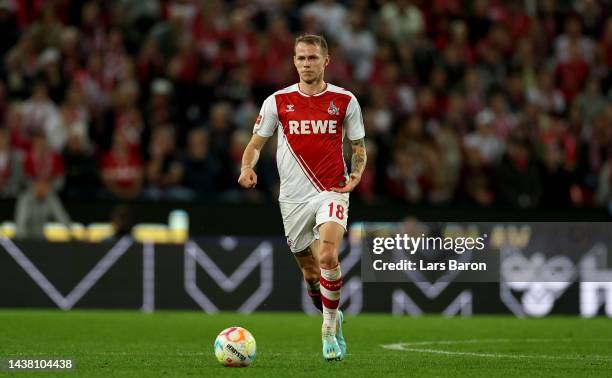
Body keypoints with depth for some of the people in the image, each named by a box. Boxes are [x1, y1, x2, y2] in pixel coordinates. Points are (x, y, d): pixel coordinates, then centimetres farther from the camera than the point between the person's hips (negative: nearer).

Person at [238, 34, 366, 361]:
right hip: (294, 197, 2)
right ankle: (334, 320, 35)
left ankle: (329, 327, -9)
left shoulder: (344, 100, 2)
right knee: (310, 272, 8)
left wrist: (356, 174, -9)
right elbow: (256, 143, 8)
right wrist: (247, 167, -13)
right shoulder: (278, 101, 2)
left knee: (328, 256, -25)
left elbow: (358, 147, 11)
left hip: (331, 191, -2)